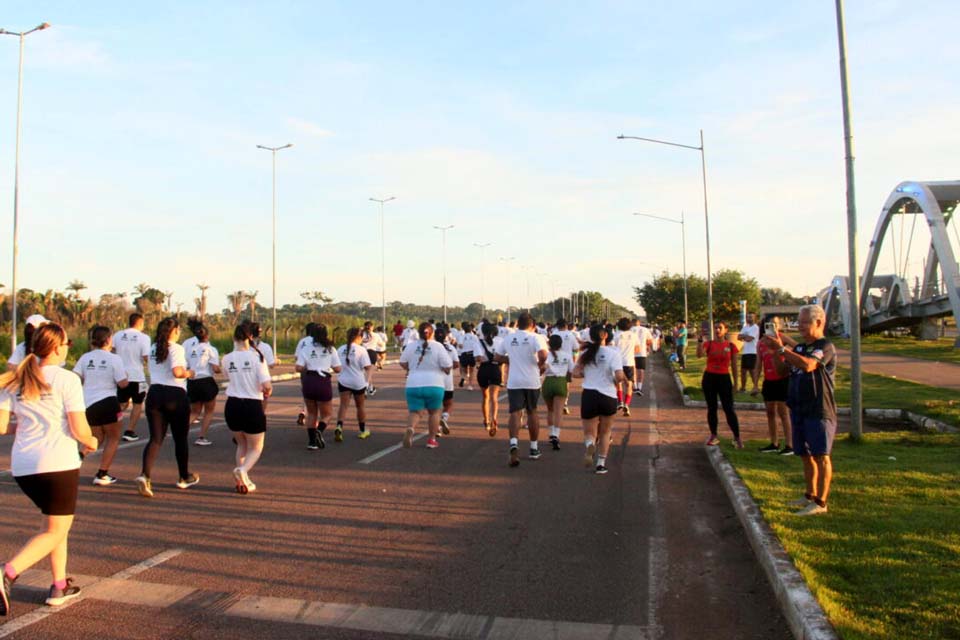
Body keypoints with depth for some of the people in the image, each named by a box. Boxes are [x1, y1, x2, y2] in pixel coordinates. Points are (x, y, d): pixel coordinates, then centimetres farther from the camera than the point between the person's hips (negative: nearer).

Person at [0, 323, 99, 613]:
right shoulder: (67, 380, -9)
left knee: (57, 523, 22)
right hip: (57, 464, -6)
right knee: (55, 531, 6)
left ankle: (60, 586, 23)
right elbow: (80, 430, -12)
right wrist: (91, 443, 9)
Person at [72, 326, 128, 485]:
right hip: (107, 403, -5)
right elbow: (122, 384, -9)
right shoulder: (114, 359, -6)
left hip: (88, 404, 5)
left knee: (98, 438, 23)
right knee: (113, 438, 12)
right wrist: (125, 375, 12)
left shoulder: (85, 357, 5)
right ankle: (102, 475, 7)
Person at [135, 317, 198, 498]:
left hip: (154, 393, 5)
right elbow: (177, 372, -23)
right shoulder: (176, 348, -10)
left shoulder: (154, 349, 13)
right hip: (175, 395, -5)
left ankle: (144, 475, -18)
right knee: (180, 439, 11)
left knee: (155, 439, 3)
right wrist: (188, 373, -2)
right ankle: (184, 477, 24)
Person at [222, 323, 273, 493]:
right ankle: (242, 470, -15)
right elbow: (267, 386, -15)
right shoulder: (257, 357, -11)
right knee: (256, 448, 13)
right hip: (252, 406, -3)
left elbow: (230, 379, 11)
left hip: (232, 406, 3)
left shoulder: (227, 359, -3)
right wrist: (267, 392, 5)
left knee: (241, 445, 24)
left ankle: (243, 480, 16)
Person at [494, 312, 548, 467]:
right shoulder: (535, 337, -6)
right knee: (532, 412, 14)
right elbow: (543, 354, -22)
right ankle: (534, 448, 23)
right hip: (532, 381, -1)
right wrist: (541, 364, -2)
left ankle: (514, 444, -28)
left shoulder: (508, 339, 5)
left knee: (515, 413, -4)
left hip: (513, 382, 1)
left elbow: (498, 357, 14)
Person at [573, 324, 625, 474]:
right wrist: (616, 381, 4)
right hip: (608, 396, -1)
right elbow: (619, 376, -17)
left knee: (589, 433, 9)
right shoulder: (613, 353, -7)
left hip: (588, 395, 1)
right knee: (605, 432, 20)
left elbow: (576, 373, -3)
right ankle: (601, 464, 18)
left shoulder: (586, 353, 2)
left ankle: (589, 444, -26)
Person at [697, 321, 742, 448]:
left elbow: (734, 366, 5)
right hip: (709, 378, 1)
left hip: (724, 378, -1)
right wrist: (700, 340, -28)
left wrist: (735, 382, 5)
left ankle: (737, 438, 4)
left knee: (729, 409, -4)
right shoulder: (709, 344, 0)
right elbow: (699, 355, -20)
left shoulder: (731, 346, -1)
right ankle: (713, 436, 18)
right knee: (711, 408, 7)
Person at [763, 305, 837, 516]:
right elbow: (782, 370, 14)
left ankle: (821, 502, 2)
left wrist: (781, 348, -25)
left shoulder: (825, 347, -11)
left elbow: (807, 365, -29)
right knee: (806, 455, 15)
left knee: (821, 456, -3)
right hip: (799, 409, 8)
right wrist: (776, 351, -1)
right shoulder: (799, 347, 14)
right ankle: (810, 496, 27)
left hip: (819, 410, -8)